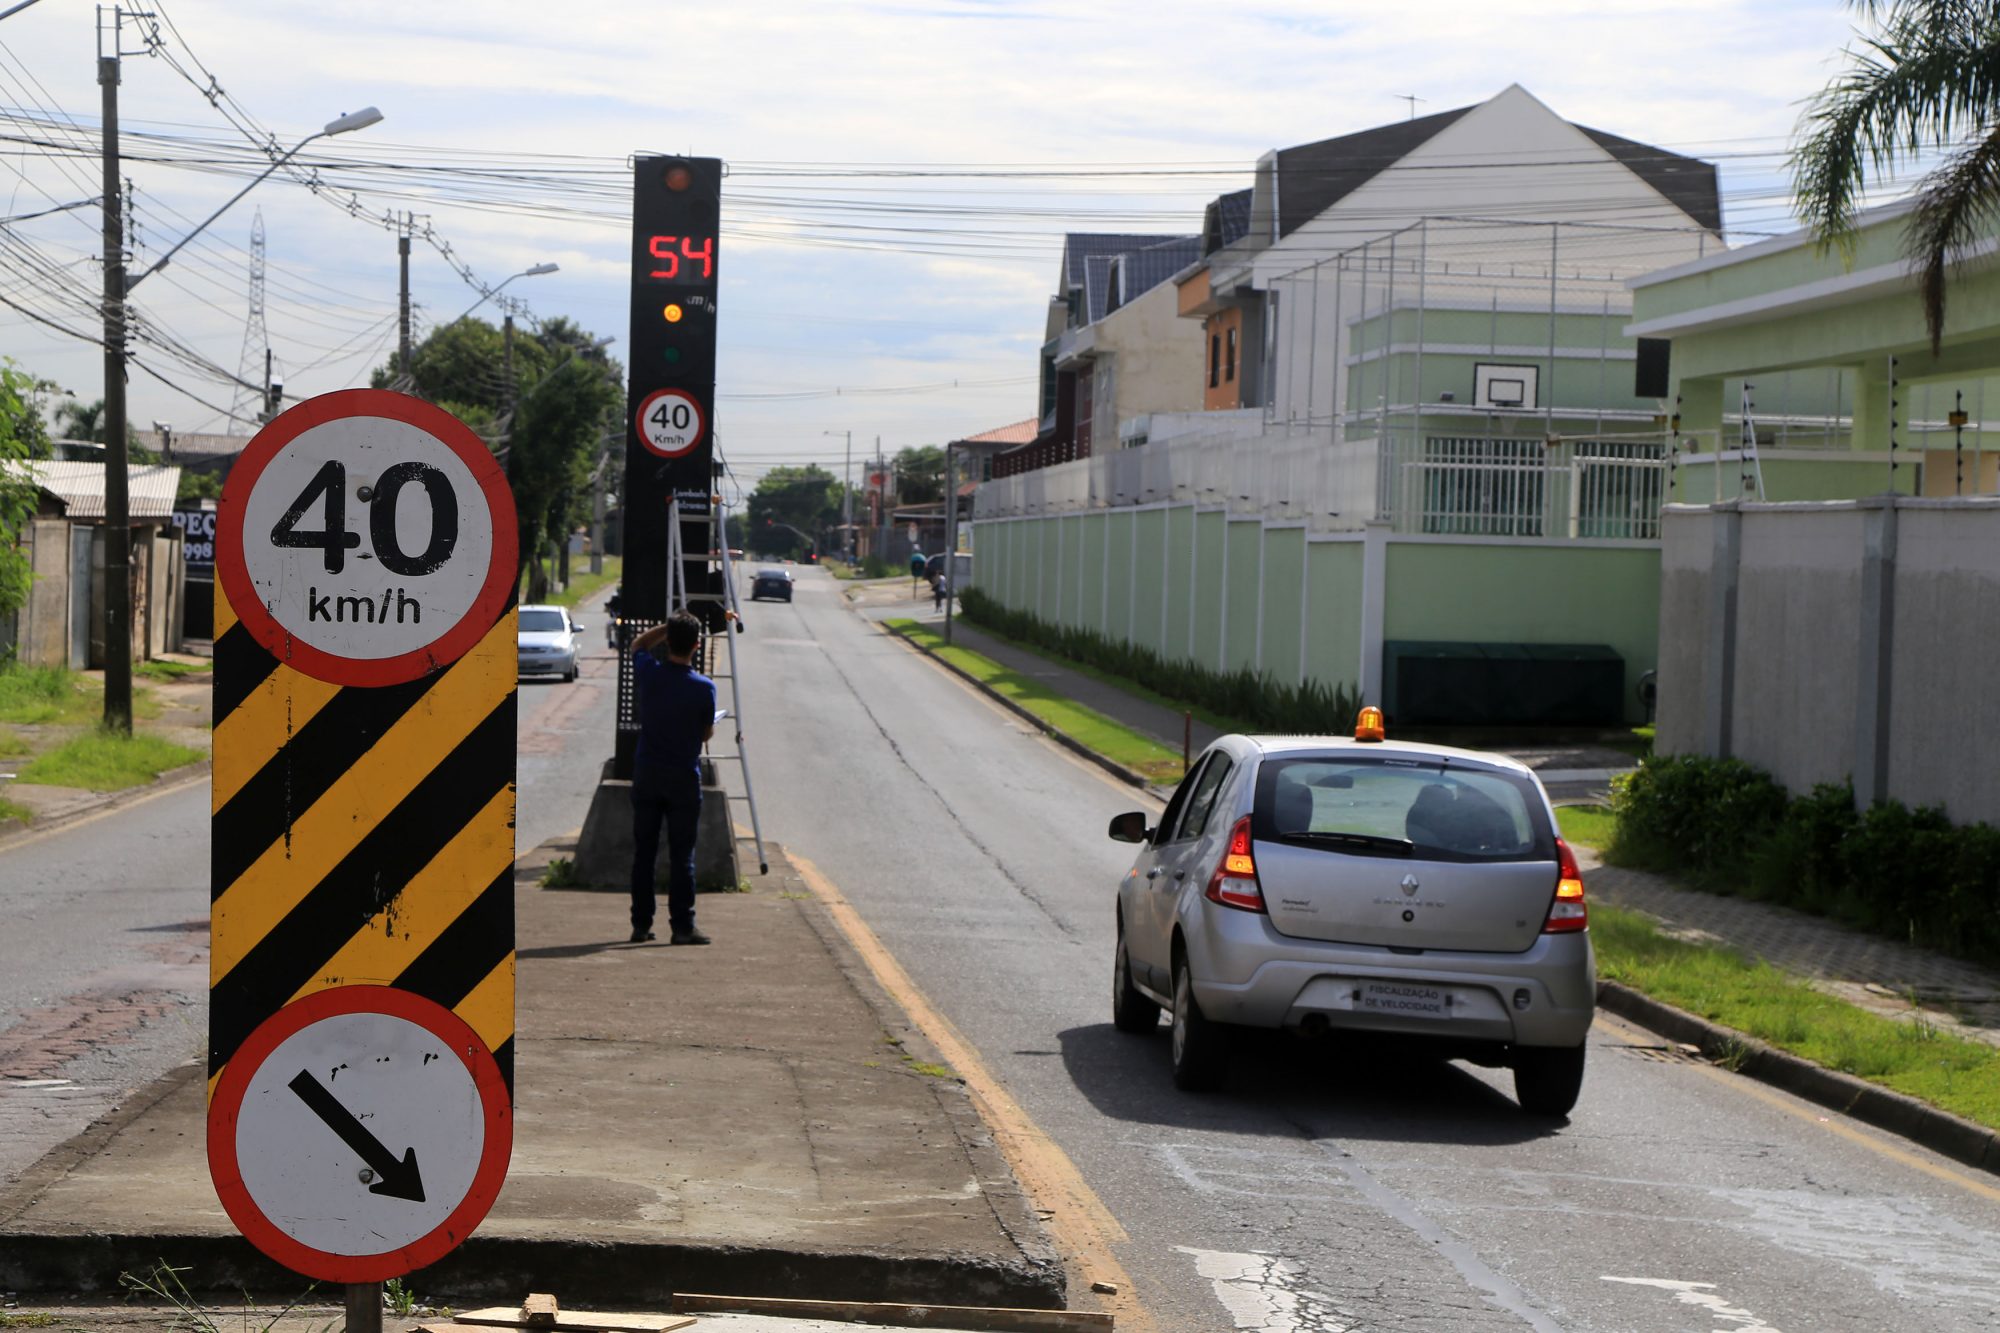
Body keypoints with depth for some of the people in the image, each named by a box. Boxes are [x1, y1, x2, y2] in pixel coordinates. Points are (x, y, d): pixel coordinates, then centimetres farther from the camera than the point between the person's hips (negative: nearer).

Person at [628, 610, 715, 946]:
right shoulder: (704, 688, -14)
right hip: (683, 777, -3)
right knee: (681, 855, 1)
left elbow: (638, 644, 17)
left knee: (643, 852, 10)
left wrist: (668, 627, 11)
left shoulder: (648, 674, -7)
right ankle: (682, 926, 0)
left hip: (646, 774, 3)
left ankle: (641, 924, 12)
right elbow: (707, 733, 1)